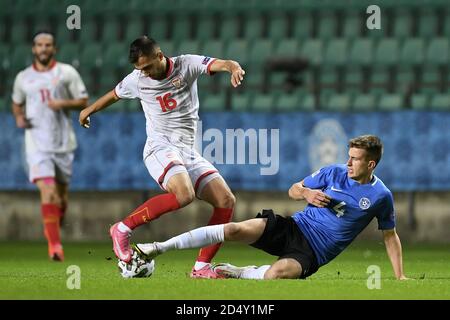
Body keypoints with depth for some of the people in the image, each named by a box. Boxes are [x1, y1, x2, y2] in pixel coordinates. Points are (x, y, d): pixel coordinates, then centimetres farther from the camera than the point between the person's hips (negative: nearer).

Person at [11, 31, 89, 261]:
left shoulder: (66, 73, 2)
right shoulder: (23, 78, 7)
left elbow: (83, 102, 3)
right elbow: (16, 103, 23)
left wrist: (64, 103, -15)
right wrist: (19, 118, 1)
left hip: (63, 142, 1)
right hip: (37, 143, -1)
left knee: (61, 194, 8)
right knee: (47, 192, -17)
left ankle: (56, 223, 37)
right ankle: (55, 245, -17)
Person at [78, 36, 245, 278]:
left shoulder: (187, 65, -2)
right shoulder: (136, 80, 1)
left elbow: (220, 64, -18)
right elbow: (115, 94, 22)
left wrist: (234, 68, -42)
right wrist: (90, 110, 40)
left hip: (188, 153, 4)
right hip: (160, 148, -4)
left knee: (226, 201, -10)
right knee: (184, 195, -33)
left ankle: (201, 267, -4)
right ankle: (123, 229, -22)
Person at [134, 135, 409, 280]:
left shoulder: (381, 196, -2)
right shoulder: (335, 173, 5)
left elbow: (391, 235, 10)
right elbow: (293, 190, 14)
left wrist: (400, 276, 4)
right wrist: (307, 193, -9)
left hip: (312, 253, -3)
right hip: (295, 227, 3)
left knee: (275, 274, -37)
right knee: (234, 230, -21)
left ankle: (239, 273, -4)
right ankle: (159, 248, -16)